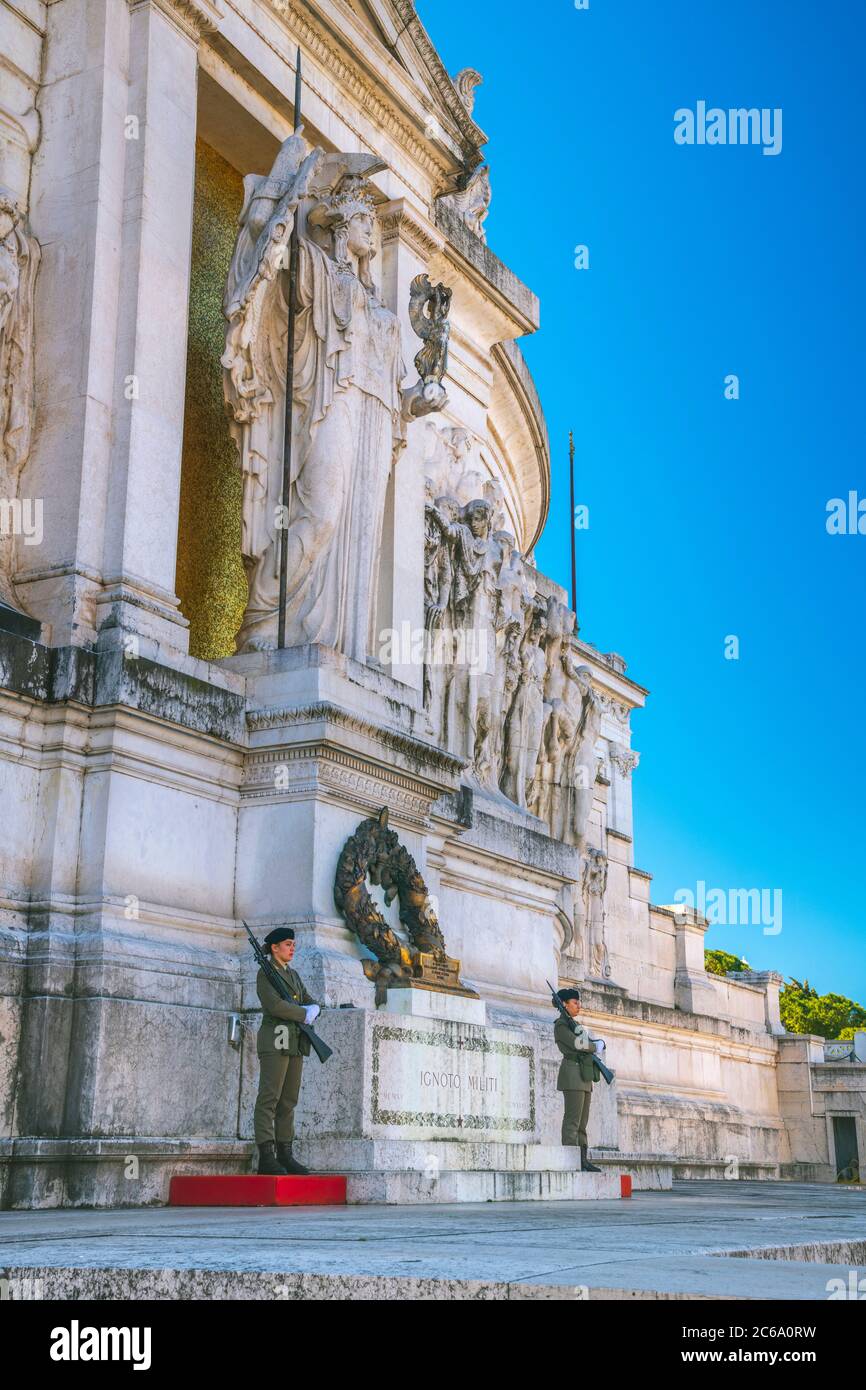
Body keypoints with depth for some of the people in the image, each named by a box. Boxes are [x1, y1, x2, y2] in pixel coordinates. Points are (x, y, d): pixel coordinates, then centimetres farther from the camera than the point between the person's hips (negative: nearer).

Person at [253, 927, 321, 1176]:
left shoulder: (293, 975, 22)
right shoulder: (265, 973, -2)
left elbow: (312, 1003, 19)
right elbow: (274, 1005, -16)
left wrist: (313, 1010, -4)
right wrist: (304, 1015, -8)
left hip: (295, 1043, 8)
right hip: (275, 1039, -8)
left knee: (289, 1100, 6)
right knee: (269, 1098, -11)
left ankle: (285, 1155, 7)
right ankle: (266, 1157, -14)